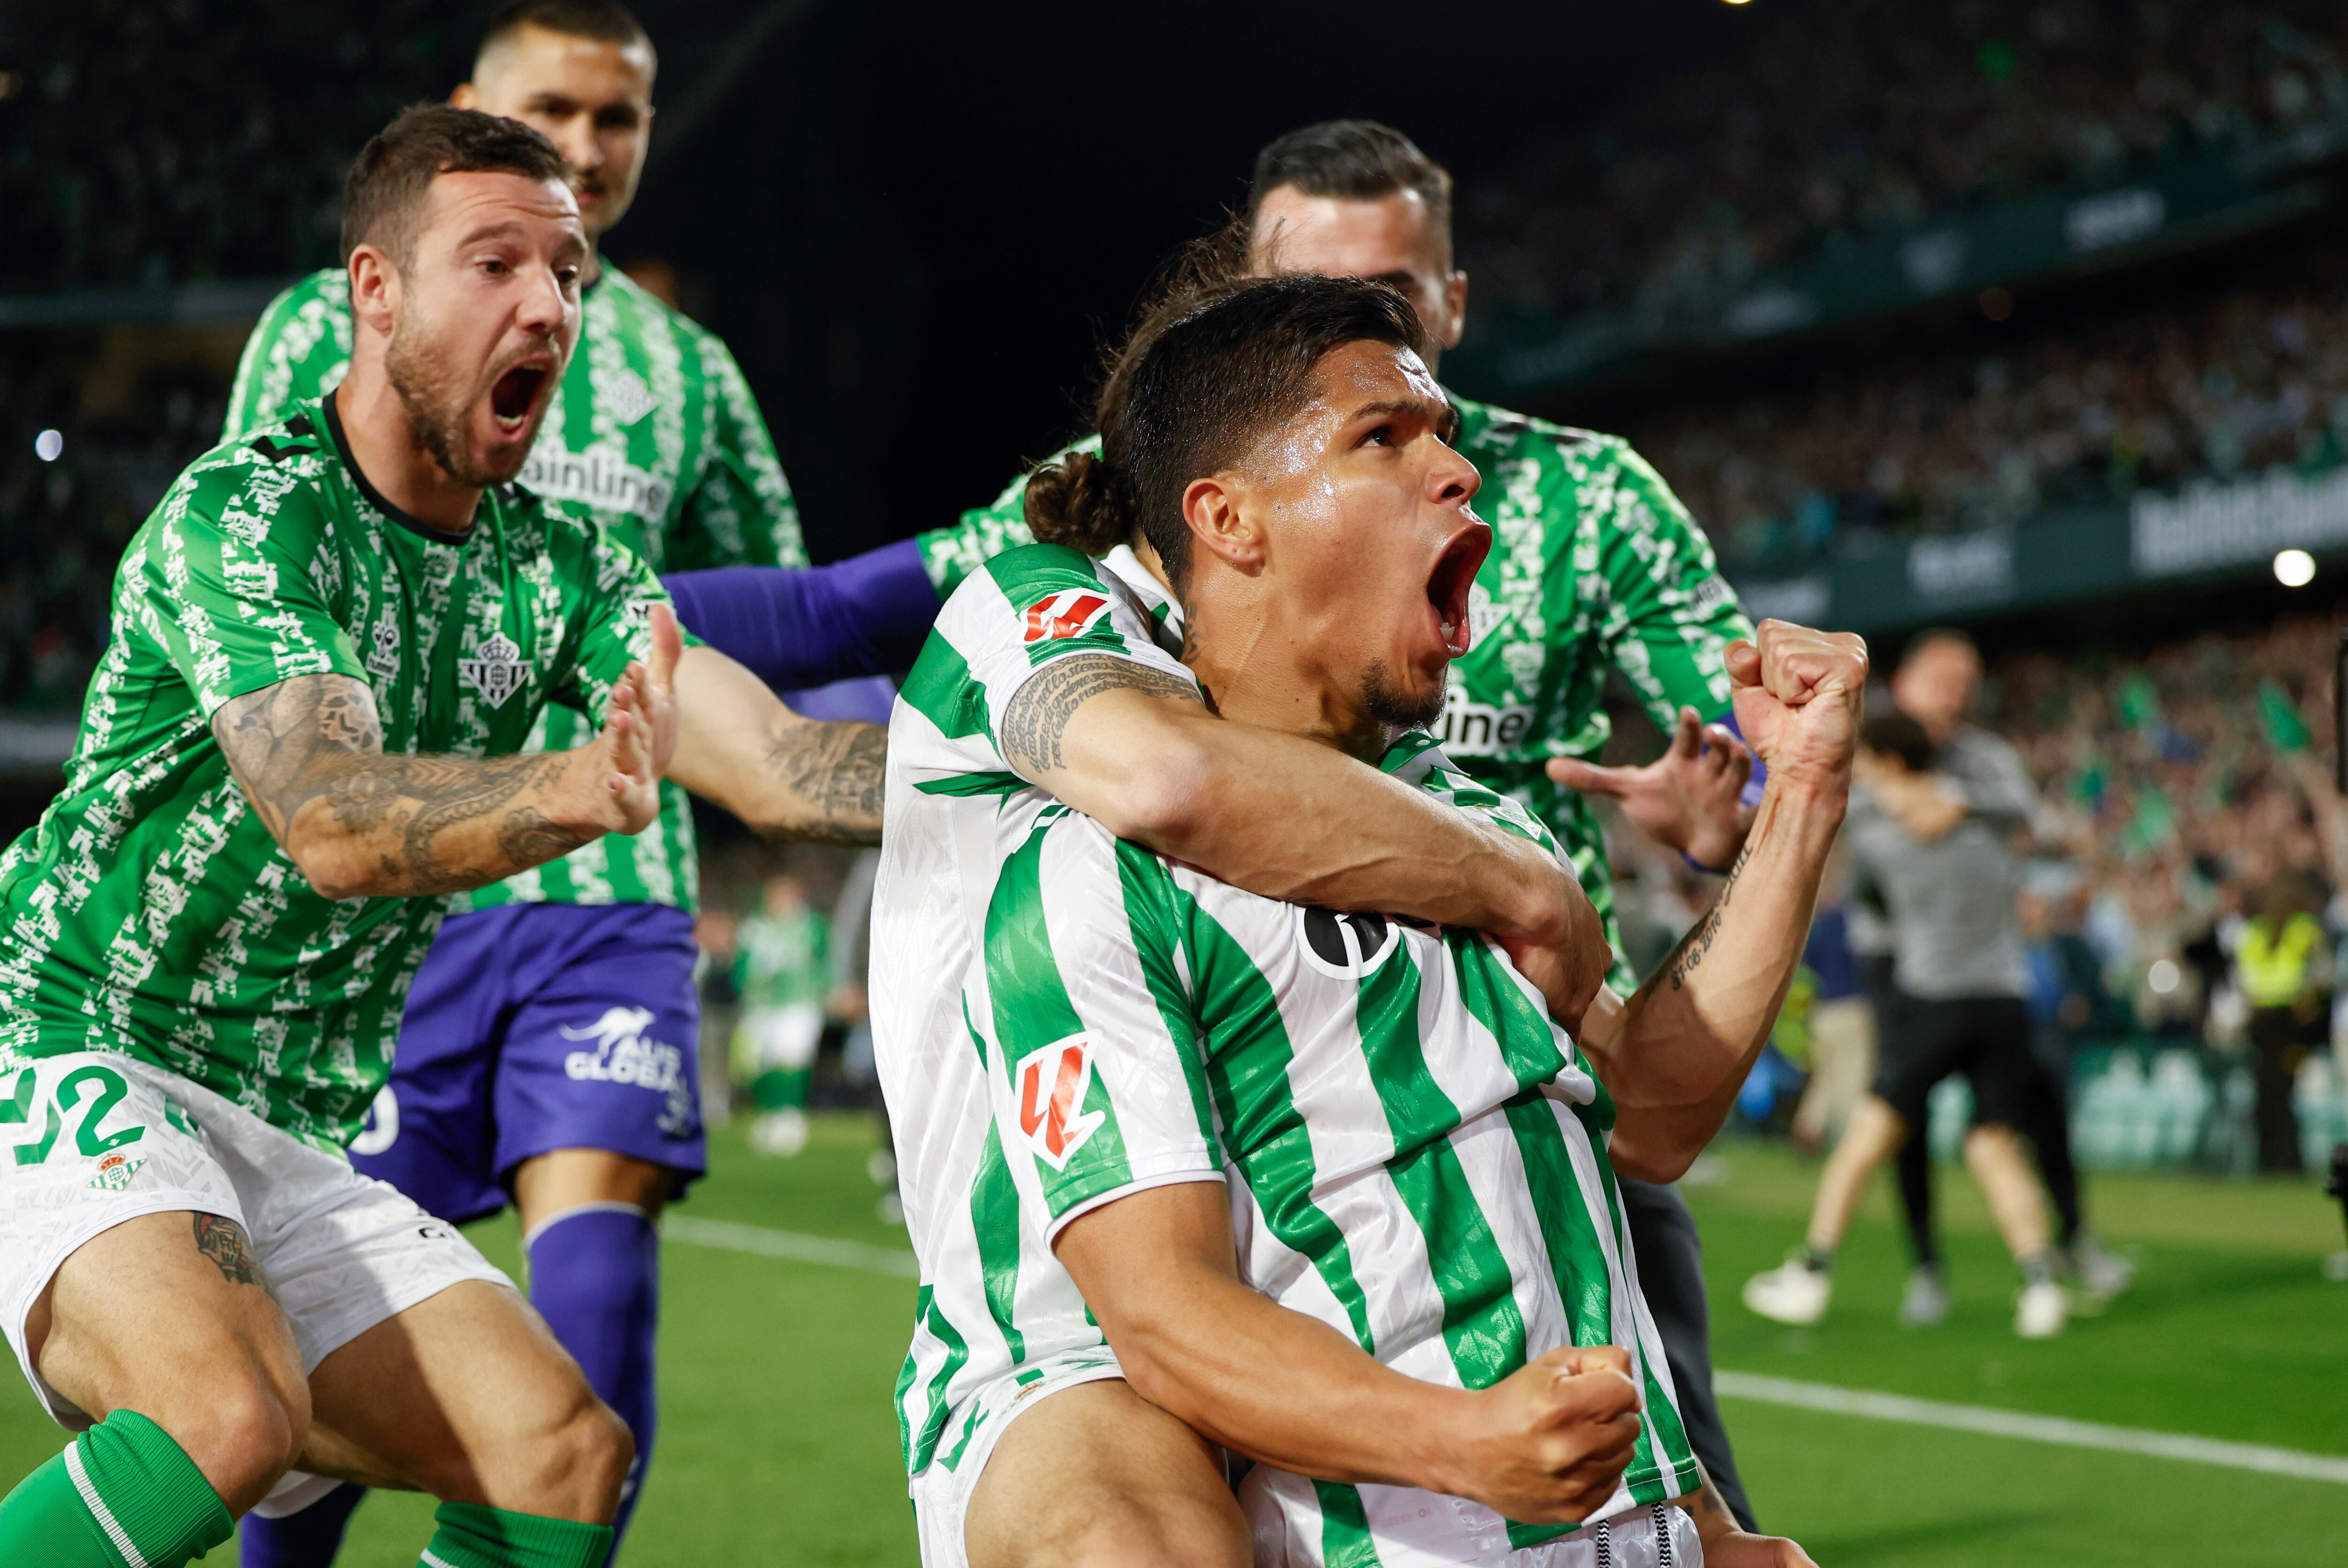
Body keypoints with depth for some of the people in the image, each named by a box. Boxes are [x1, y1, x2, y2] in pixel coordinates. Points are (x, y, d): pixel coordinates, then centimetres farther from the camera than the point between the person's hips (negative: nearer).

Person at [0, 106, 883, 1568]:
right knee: (237, 1415, -33)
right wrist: (571, 794, -49)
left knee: (568, 1450, -9)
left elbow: (776, 761, -8)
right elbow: (333, 823, -31)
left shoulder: (555, 570, 5)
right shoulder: (241, 513, -15)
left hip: (289, 1141, 7)